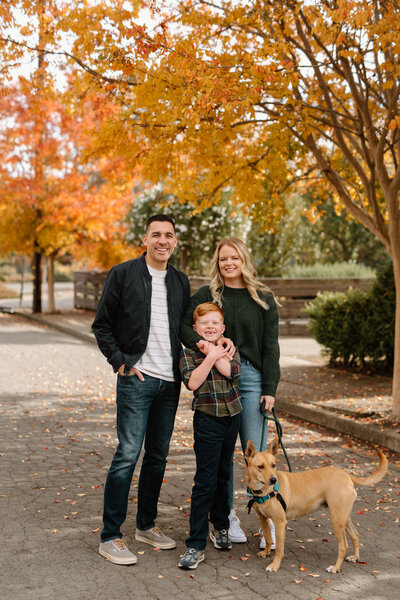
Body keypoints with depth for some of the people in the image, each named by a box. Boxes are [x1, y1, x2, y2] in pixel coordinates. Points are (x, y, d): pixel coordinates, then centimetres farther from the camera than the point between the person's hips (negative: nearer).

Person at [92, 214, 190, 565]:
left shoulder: (180, 281, 13)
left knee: (158, 455, 11)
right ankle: (110, 537, 1)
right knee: (128, 454, -8)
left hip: (170, 381, 5)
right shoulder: (123, 274, -2)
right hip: (137, 378, -5)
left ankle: (146, 525, 25)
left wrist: (183, 362, 7)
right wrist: (120, 361, -9)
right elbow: (102, 325, -1)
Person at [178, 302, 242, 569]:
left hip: (231, 418, 4)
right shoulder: (189, 353, -4)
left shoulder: (229, 348, 5)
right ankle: (196, 545, -4)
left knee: (223, 476, 18)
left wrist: (213, 354, -17)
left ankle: (220, 525, 38)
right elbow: (193, 382, -19)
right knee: (205, 482, -8)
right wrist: (211, 357, -20)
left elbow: (233, 371, -13)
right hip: (207, 420, -4)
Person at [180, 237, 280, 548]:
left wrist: (270, 389, -2)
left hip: (251, 378, 0)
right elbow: (184, 326, -6)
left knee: (256, 452, -3)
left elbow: (270, 346, 4)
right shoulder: (205, 295, 6)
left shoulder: (263, 298, 7)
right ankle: (228, 516, 20)